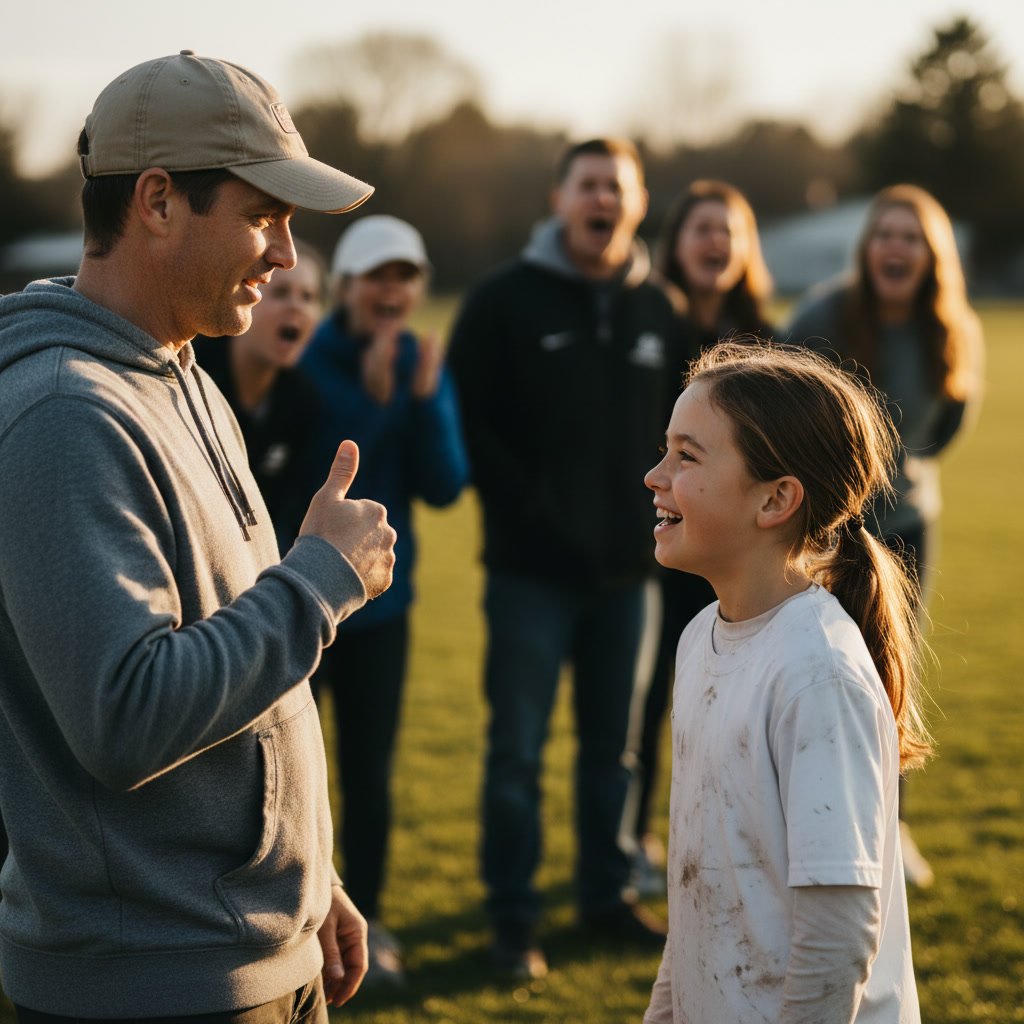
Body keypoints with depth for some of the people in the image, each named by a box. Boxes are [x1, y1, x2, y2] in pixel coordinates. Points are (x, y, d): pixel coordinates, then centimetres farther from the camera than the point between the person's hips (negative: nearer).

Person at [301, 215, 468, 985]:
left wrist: (427, 400, -19)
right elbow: (304, 472, -21)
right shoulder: (308, 361, -13)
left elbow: (445, 488, -5)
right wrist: (369, 399, -29)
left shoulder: (425, 366, 2)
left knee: (370, 769, 12)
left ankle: (365, 918, 27)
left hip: (381, 596, 4)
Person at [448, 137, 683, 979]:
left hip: (624, 568, 4)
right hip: (532, 568, -4)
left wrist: (655, 511, 3)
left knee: (611, 744, 14)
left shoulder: (656, 310, 9)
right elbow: (469, 420, -8)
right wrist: (522, 507, -13)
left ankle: (607, 895, 27)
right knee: (517, 750, 1)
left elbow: (674, 424, 15)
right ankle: (514, 917, 12)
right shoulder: (505, 302, -5)